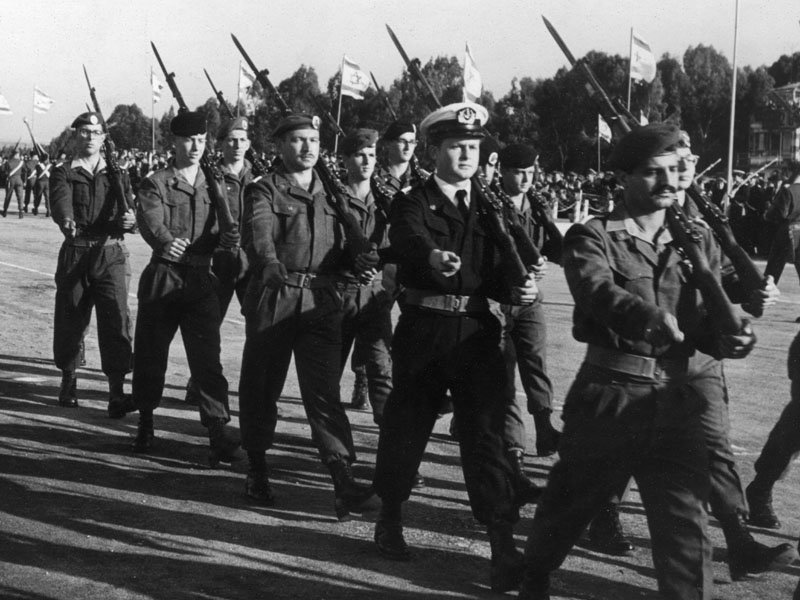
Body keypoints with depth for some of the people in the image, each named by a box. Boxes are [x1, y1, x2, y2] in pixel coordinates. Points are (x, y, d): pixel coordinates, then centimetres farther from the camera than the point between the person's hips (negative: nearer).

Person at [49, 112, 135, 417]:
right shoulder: (63, 173, 5)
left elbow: (131, 210, 3)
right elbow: (61, 201, -16)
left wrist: (130, 219, -22)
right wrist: (67, 221, -39)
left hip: (111, 256, 1)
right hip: (75, 254, -1)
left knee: (116, 318, -9)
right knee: (70, 319, 6)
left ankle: (116, 393, -11)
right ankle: (68, 383, 26)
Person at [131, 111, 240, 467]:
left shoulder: (213, 187, 11)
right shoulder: (155, 184, 0)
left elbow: (213, 232, 5)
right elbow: (151, 222, -18)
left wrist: (224, 239, -19)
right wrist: (166, 242, -40)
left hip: (201, 281, 2)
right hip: (162, 279, -1)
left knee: (207, 358, -5)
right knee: (150, 354, 7)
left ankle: (219, 434, -8)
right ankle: (145, 425, 25)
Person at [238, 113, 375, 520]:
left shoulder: (331, 193, 16)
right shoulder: (264, 190, 1)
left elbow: (347, 243, 15)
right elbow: (259, 232, -18)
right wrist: (269, 264, -38)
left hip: (322, 302, 2)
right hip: (273, 298, -2)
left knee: (324, 390, -4)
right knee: (262, 385, 7)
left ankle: (343, 480, -11)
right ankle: (257, 469, 23)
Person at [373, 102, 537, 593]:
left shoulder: (491, 208, 13)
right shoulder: (413, 204, 0)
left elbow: (501, 271, 5)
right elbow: (411, 243, -23)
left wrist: (519, 288, -18)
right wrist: (433, 257, -45)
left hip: (480, 333, 2)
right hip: (425, 330, -2)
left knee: (488, 434, -3)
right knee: (407, 425, 9)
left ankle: (504, 544, -2)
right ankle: (390, 520, 31)